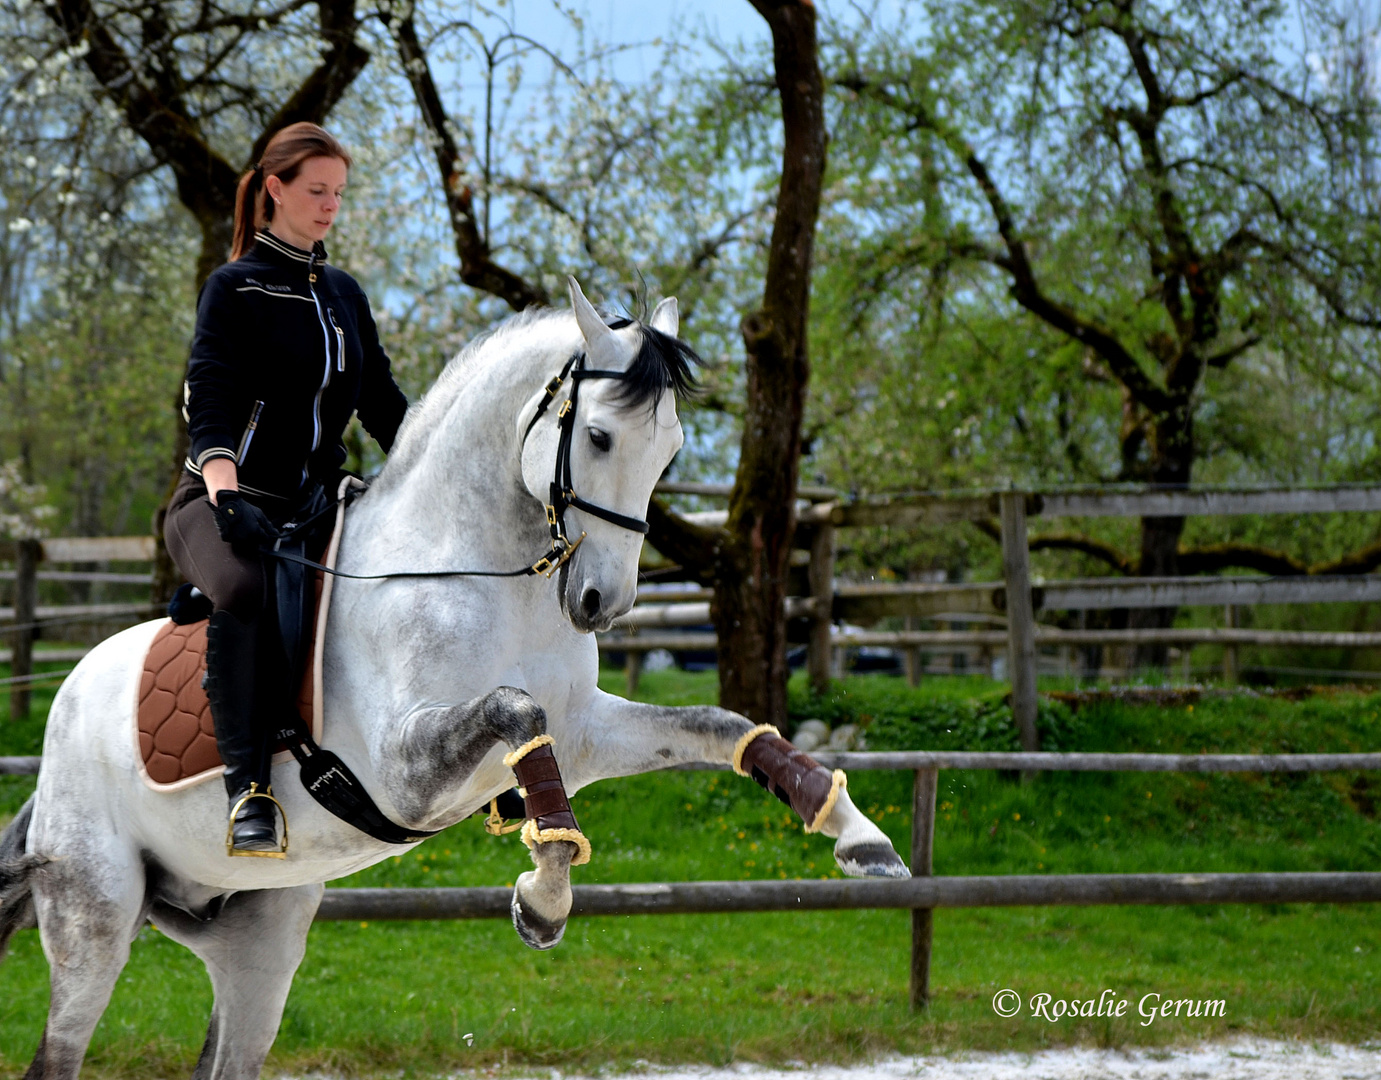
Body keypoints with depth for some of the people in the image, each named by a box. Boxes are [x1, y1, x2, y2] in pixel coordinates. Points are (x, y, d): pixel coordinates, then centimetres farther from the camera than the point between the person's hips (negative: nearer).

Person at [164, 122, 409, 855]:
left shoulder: (345, 294, 17)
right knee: (245, 591, -40)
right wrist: (225, 491, -34)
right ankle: (248, 790, -40)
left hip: (314, 506, 7)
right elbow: (209, 405, -16)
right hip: (223, 504, -7)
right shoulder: (235, 288, -3)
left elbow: (383, 406, 20)